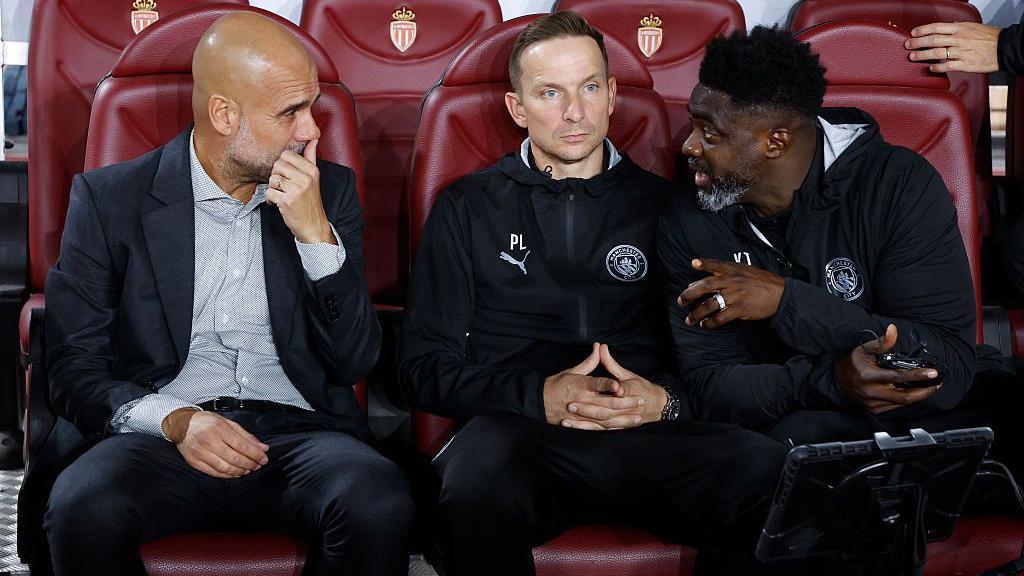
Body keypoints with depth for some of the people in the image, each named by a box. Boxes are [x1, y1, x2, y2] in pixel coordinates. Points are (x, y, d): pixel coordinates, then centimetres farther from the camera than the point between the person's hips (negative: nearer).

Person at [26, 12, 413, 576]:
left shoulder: (330, 190, 12)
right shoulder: (109, 198, 6)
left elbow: (355, 360, 7)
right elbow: (74, 366, 2)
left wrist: (316, 233, -6)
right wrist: (174, 420, -17)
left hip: (296, 429, 2)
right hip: (159, 436, -1)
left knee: (379, 505, -33)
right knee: (84, 511, -35)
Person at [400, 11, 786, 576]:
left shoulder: (660, 204, 19)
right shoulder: (468, 207, 16)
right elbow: (426, 366, 9)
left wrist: (665, 400, -7)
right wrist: (539, 396, -7)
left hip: (649, 432, 1)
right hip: (518, 429, -1)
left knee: (776, 474, -31)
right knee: (475, 491, -39)